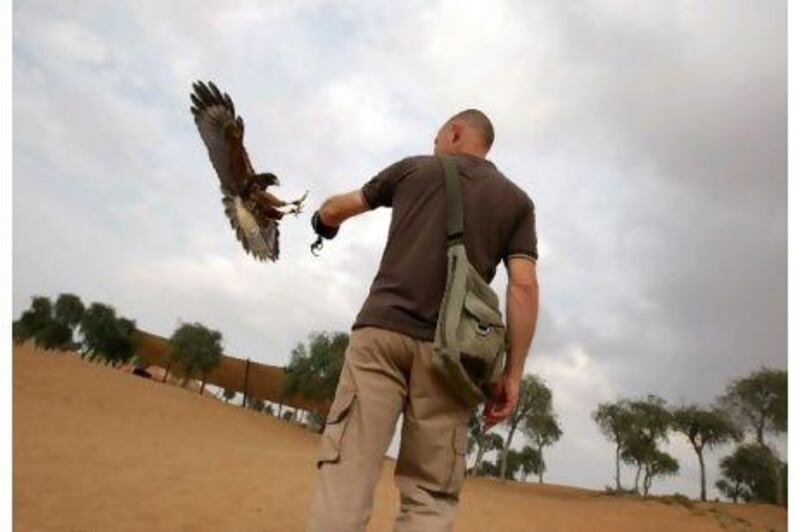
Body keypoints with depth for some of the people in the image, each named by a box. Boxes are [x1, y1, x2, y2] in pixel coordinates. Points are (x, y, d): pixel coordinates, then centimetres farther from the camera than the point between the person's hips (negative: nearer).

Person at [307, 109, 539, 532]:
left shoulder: (412, 168, 17)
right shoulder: (516, 200, 17)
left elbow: (336, 210, 28)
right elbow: (524, 285, 2)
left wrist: (322, 219, 52)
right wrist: (512, 374, 3)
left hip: (382, 329, 0)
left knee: (345, 472, -3)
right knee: (430, 495, 4)